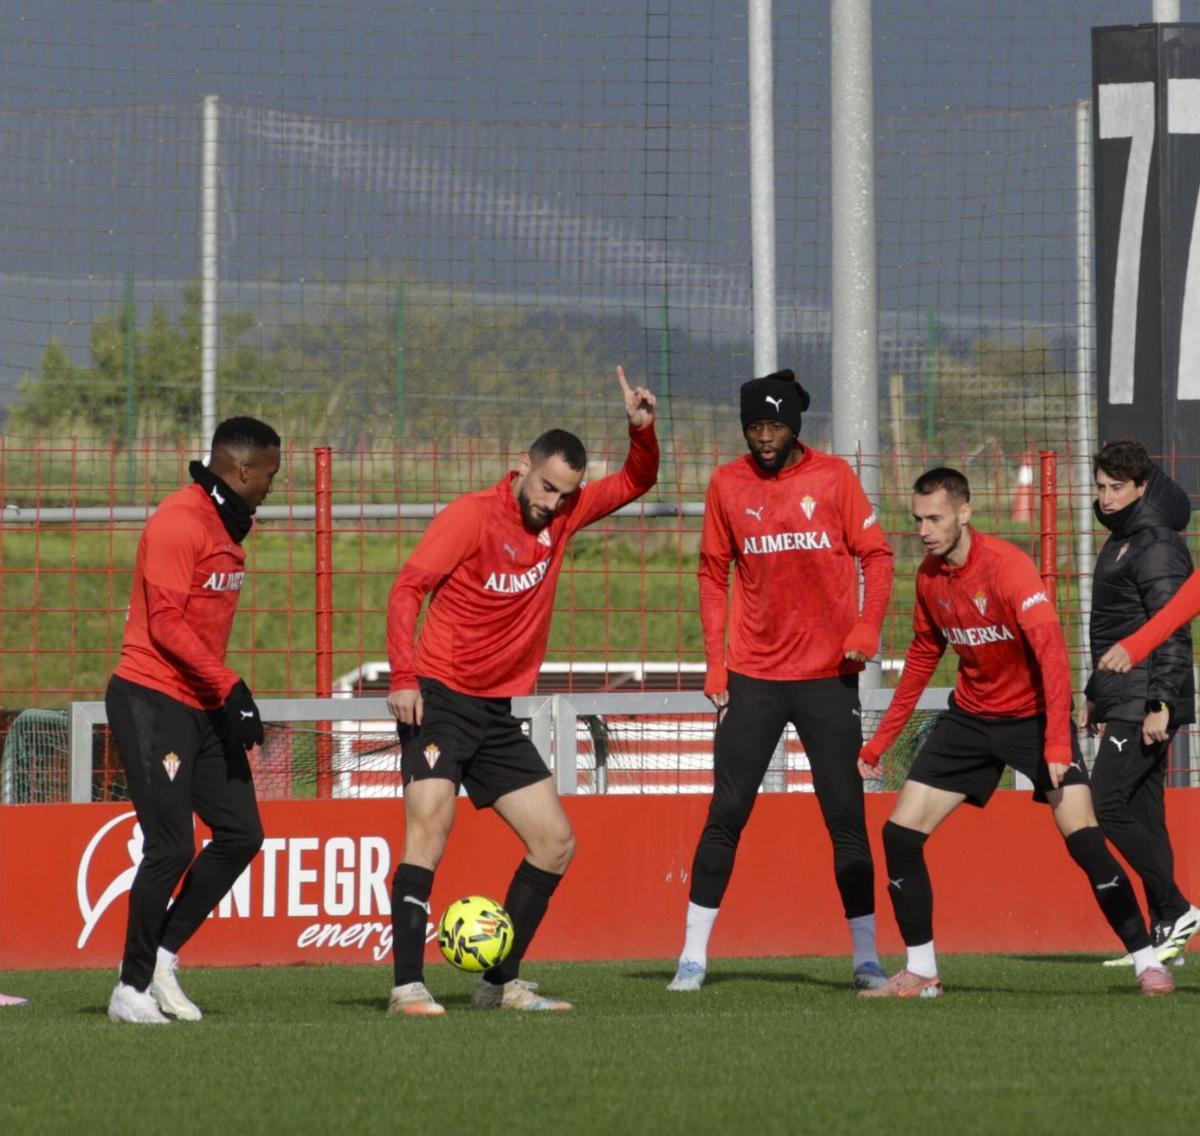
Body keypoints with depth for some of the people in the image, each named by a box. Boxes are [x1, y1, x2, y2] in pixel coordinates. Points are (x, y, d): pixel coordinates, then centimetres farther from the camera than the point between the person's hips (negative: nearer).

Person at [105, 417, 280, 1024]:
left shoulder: (227, 527, 15)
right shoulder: (179, 523, -16)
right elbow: (166, 622, -21)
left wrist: (230, 699, 17)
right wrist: (230, 686, -24)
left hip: (201, 707, 10)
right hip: (151, 702, -10)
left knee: (240, 833, 4)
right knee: (172, 847, -12)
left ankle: (163, 956, 13)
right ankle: (132, 987, -1)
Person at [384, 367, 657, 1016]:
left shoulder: (561, 517, 9)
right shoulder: (473, 516, -9)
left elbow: (634, 482, 19)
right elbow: (407, 589, -12)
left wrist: (642, 430, -2)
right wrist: (404, 677, -21)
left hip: (498, 714, 7)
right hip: (440, 699, -7)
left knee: (556, 844, 5)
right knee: (429, 828, -21)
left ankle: (500, 982, 14)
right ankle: (407, 987, -23)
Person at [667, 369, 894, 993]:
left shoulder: (833, 476, 0)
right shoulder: (728, 484, 3)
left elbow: (876, 553, 2)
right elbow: (713, 572, 9)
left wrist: (867, 626, -13)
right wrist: (715, 658, 1)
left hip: (827, 672, -1)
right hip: (752, 676, 1)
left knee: (846, 817, 1)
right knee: (726, 813, -2)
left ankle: (866, 955, 7)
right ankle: (693, 955, 4)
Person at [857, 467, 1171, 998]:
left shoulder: (1007, 565, -23)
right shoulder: (930, 576, -1)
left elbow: (1052, 651, -30)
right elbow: (922, 657, 14)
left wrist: (1058, 744, -38)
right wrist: (881, 740, 14)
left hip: (1033, 713, -6)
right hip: (971, 716, 6)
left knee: (1084, 840, -17)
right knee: (899, 833, -3)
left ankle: (1147, 962, -6)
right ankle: (920, 974, 8)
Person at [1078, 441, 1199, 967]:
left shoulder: (1157, 545, -13)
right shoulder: (1120, 542, 18)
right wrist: (1094, 694, 27)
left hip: (1145, 704, -10)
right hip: (1124, 703, 10)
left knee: (1107, 807, -14)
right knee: (1143, 814, 8)